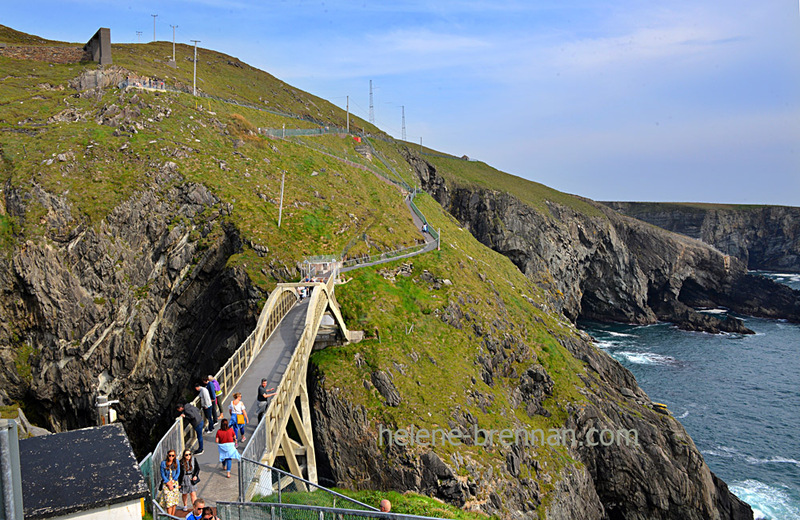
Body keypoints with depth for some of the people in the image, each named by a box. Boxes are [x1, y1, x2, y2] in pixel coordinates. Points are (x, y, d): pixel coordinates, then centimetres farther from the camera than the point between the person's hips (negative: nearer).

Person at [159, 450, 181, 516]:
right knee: (168, 500, -7)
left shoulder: (176, 462, -1)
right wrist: (168, 483, -10)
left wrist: (172, 481, -8)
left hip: (174, 482, 3)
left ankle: (173, 515, 15)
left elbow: (178, 472, 3)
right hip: (166, 483, -3)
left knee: (174, 499, 4)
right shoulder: (163, 463, -9)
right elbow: (162, 474, -5)